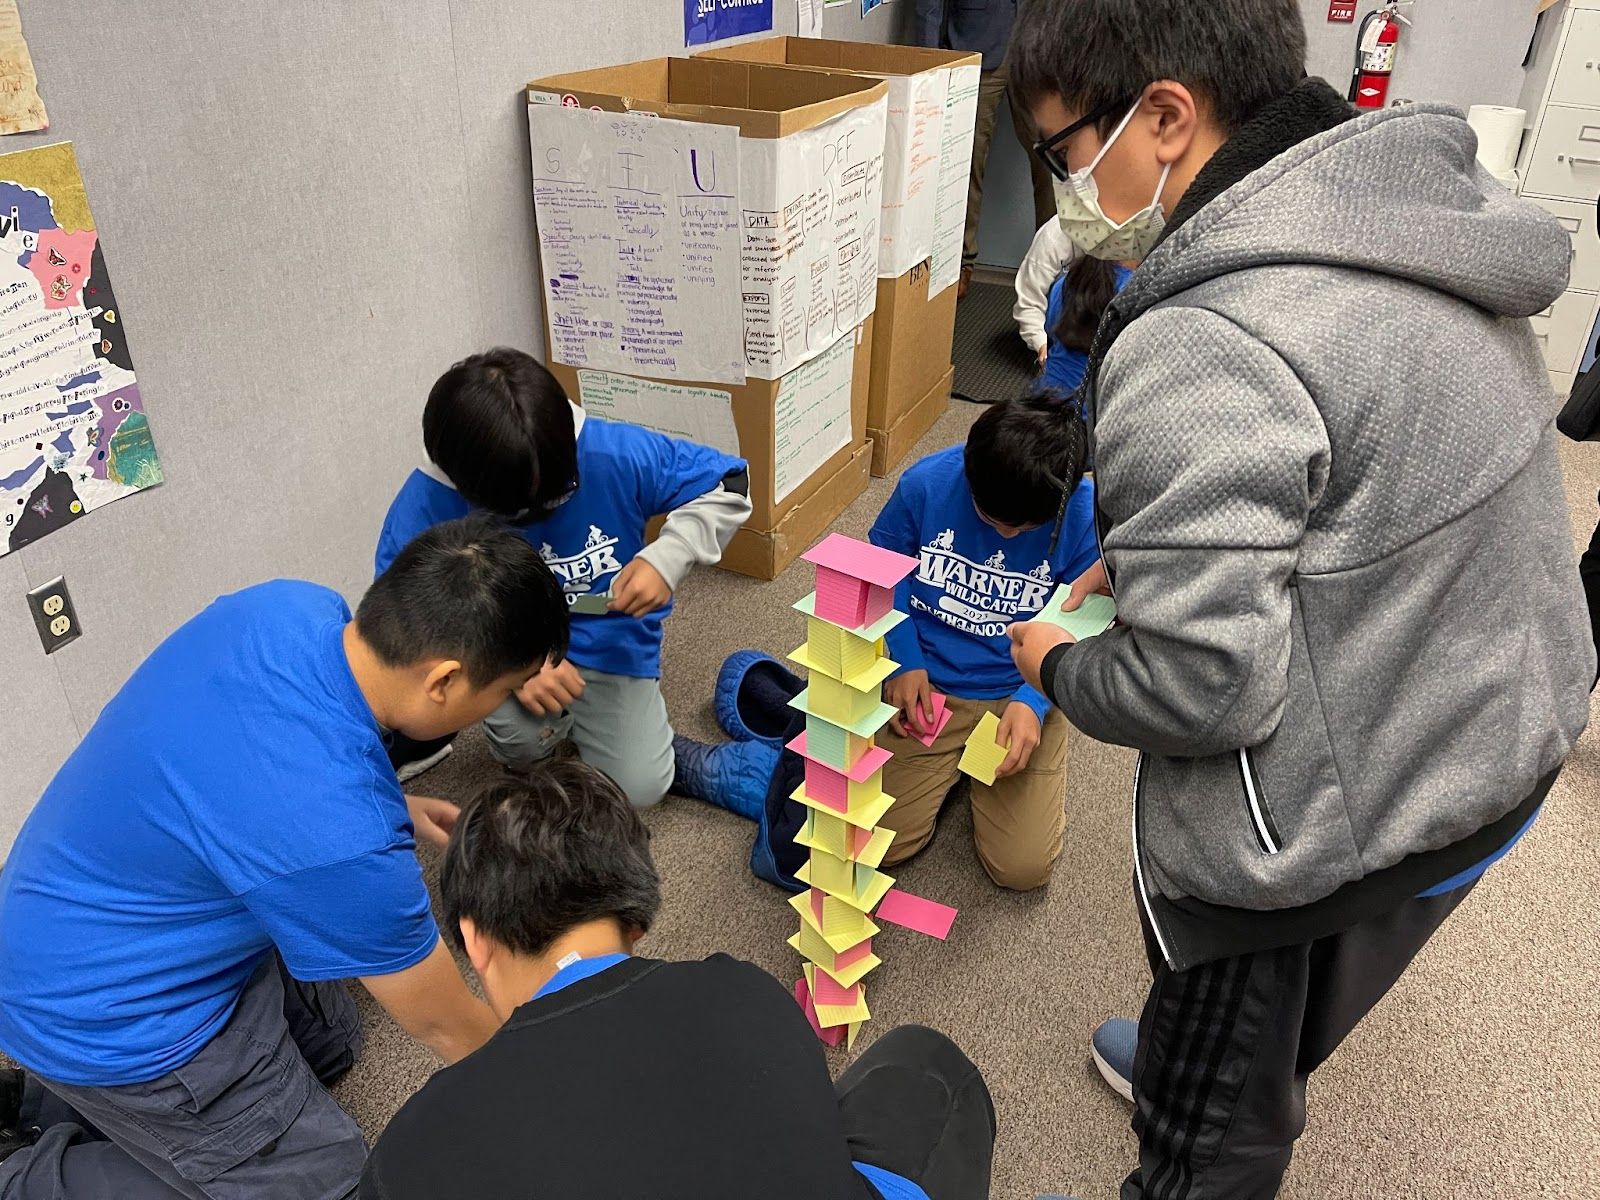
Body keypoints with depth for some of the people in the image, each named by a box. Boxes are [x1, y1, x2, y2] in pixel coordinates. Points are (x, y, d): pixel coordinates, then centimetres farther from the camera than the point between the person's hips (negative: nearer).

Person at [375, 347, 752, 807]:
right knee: (527, 736, -33)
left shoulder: (616, 453, -26)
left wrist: (666, 558, -31)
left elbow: (729, 484, -14)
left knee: (640, 786, -4)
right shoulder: (428, 499, -27)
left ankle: (581, 717, 29)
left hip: (608, 637, 2)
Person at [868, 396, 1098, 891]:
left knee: (1023, 867, -8)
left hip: (1023, 695, 0)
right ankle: (951, 768, 22)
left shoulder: (1085, 515, -18)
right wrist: (905, 661, -10)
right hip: (926, 683, 1)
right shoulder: (926, 483, -16)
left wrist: (1033, 701, -22)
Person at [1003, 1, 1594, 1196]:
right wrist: (1140, 555, 6)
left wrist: (1061, 666, -9)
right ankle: (1223, 1077, 63)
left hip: (1331, 819, -8)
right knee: (1284, 1024, 36)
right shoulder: (1436, 200, -2)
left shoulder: (1203, 352, -31)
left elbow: (1198, 685, -30)